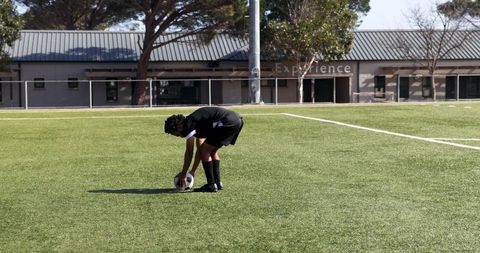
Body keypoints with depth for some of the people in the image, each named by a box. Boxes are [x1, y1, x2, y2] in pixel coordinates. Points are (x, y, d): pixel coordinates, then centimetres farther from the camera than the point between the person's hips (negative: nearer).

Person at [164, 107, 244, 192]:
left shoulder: (188, 124, -2)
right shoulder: (196, 124, 25)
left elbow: (189, 152, 1)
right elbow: (199, 149, 32)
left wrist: (183, 174, 10)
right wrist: (193, 171, 35)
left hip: (228, 122, -10)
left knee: (205, 150, -1)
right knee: (212, 151, 21)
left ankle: (212, 185, 1)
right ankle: (218, 183, 22)